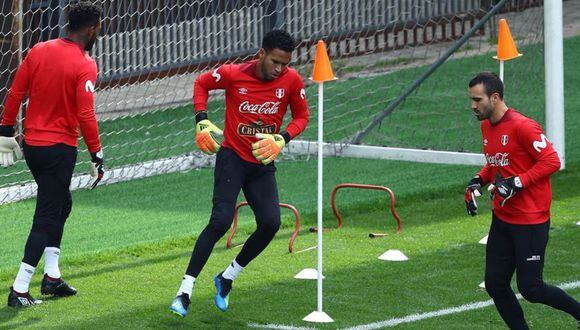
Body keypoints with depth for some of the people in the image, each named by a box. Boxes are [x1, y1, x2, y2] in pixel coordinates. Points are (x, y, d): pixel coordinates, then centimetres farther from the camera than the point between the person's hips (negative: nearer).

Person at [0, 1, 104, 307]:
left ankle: (51, 275, 25)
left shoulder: (39, 50, 2)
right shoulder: (85, 66, -15)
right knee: (46, 218, -3)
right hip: (60, 148, -7)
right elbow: (85, 116, -18)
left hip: (31, 144, 7)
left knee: (61, 204, 24)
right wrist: (96, 156, -11)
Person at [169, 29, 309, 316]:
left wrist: (282, 139, -13)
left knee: (270, 223, -11)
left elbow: (301, 116, 6)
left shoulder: (291, 81, -7)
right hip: (232, 158, -3)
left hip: (262, 163, 3)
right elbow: (201, 83, 6)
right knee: (221, 221, -17)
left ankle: (227, 278, 12)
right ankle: (185, 291, -14)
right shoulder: (233, 74, -12)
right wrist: (202, 122, -6)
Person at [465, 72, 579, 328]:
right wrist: (478, 182, 5)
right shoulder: (486, 126, 9)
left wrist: (517, 183, -24)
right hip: (502, 219, 9)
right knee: (495, 285, 5)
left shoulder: (522, 126, -18)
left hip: (531, 221, -9)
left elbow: (551, 161, -20)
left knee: (530, 288, -6)